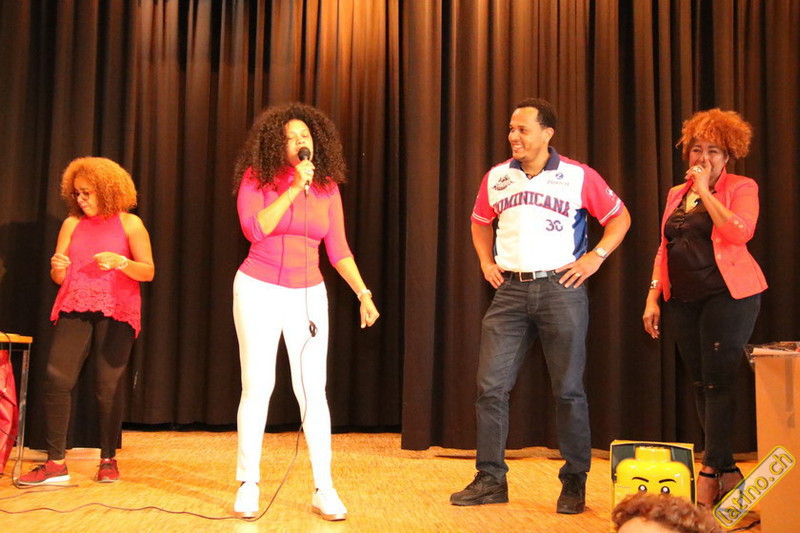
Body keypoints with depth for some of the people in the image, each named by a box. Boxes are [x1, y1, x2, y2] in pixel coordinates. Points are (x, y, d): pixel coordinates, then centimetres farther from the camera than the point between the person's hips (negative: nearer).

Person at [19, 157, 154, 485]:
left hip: (116, 313, -3)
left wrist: (120, 262, -14)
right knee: (56, 379, -12)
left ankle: (108, 459, 10)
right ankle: (55, 464, -7)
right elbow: (58, 278, 16)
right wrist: (57, 267, -7)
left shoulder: (129, 224, 5)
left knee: (109, 386, -5)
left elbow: (148, 272, 3)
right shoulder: (72, 224, 13)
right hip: (75, 310, 3)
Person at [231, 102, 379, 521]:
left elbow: (338, 250, 6)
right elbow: (254, 228, -19)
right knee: (257, 386, 1)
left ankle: (324, 490, 4)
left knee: (312, 390, -3)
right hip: (259, 291, -2)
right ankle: (248, 485, 12)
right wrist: (292, 188, -19)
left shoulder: (327, 187, 4)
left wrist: (363, 293, -1)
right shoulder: (256, 178, -3)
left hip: (308, 295, 2)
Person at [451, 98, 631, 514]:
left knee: (568, 390, 3)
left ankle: (574, 483, 15)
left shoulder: (579, 177, -1)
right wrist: (486, 262, 12)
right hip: (510, 290, 3)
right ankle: (490, 479, 11)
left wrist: (596, 257, -4)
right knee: (491, 385, 0)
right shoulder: (497, 178, 9)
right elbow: (480, 221, 26)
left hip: (560, 288, -3)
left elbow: (619, 217, 8)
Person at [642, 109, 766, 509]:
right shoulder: (676, 194, 17)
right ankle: (727, 472, 15)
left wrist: (705, 190, -12)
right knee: (700, 384, 6)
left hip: (727, 294, -6)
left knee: (718, 381, -8)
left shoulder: (741, 187, 0)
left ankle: (711, 475, -3)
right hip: (683, 299, 6)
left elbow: (739, 232, -18)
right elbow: (664, 249, 17)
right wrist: (653, 296, 9)